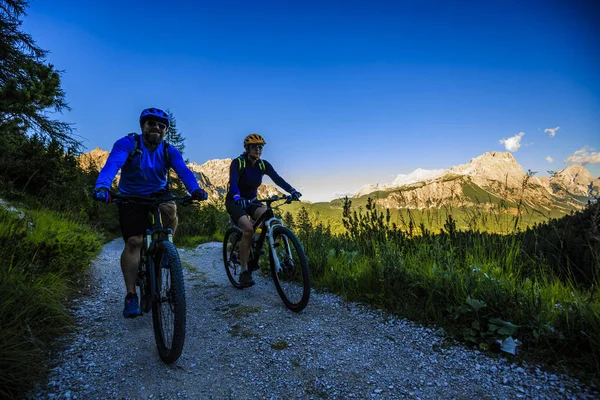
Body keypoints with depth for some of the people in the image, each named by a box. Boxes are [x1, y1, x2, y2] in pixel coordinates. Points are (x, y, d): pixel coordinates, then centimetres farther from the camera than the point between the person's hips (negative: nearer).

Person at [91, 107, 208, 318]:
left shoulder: (169, 151, -9)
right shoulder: (127, 143, -16)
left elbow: (183, 170, -25)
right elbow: (112, 164, -33)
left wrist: (195, 189, -46)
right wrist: (102, 186, -53)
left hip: (158, 194, 2)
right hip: (131, 198, -1)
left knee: (170, 208, -33)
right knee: (133, 242, -13)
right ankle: (131, 295, -3)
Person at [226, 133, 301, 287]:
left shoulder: (263, 164, -5)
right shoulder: (237, 163, -17)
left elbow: (277, 179, -19)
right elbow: (233, 182, -33)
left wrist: (292, 191, -37)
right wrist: (238, 198, -54)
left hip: (251, 200, 5)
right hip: (235, 202, -4)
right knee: (248, 228, -29)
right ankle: (244, 271, -16)